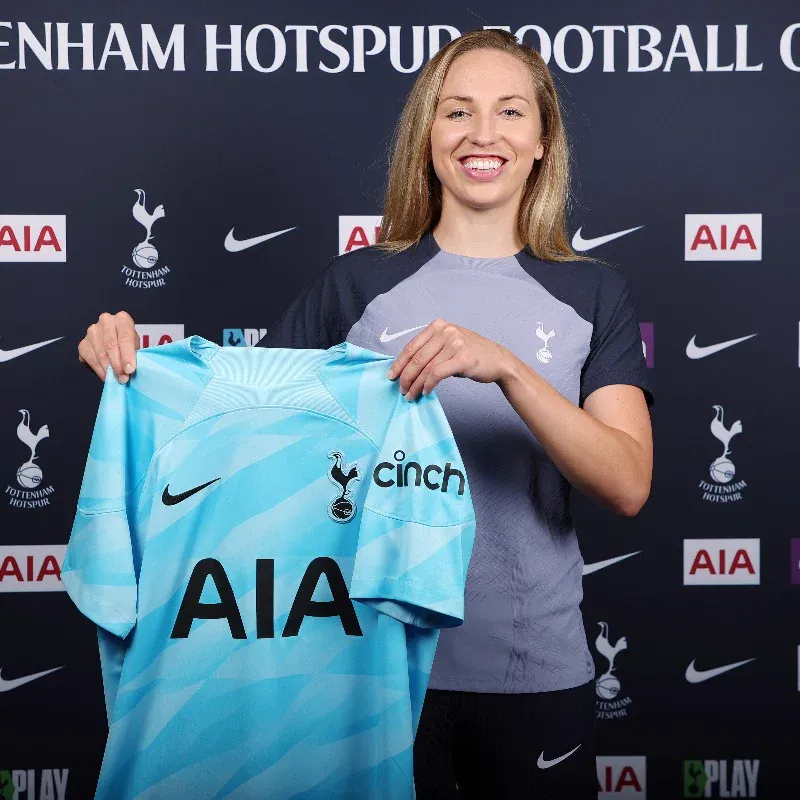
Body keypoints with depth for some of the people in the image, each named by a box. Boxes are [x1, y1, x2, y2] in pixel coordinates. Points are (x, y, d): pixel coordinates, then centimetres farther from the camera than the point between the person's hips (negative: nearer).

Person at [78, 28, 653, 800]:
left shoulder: (592, 293, 0)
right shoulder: (357, 282, -1)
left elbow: (627, 486, -13)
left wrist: (506, 366, -27)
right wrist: (136, 366, -18)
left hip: (537, 673, 1)